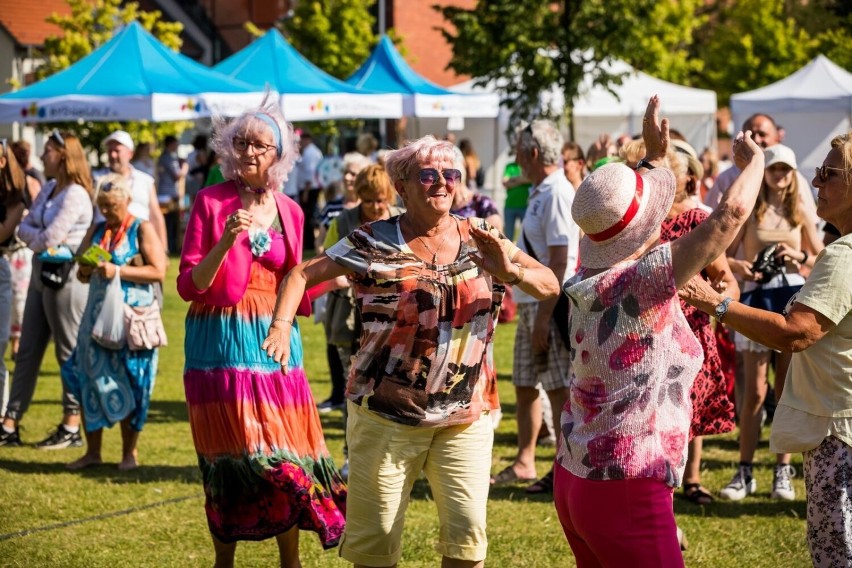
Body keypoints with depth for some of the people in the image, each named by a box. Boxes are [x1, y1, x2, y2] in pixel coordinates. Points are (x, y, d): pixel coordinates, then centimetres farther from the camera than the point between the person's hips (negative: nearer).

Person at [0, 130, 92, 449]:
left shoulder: (75, 195, -14)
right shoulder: (48, 189, 13)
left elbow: (48, 239, -18)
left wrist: (34, 237, 0)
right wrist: (39, 236, -7)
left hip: (65, 276, -9)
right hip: (42, 273, 9)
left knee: (69, 352, 0)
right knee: (27, 352, 9)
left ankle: (71, 429, 7)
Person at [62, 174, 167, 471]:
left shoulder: (142, 230, -3)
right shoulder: (97, 231, 13)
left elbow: (158, 271, -13)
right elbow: (82, 275, 19)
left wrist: (118, 271, -18)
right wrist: (85, 268, -5)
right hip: (97, 315, 5)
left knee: (127, 385, -2)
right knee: (90, 380, 1)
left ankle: (129, 453, 8)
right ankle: (92, 451, 10)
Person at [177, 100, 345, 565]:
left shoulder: (289, 212, 9)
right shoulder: (210, 202, -2)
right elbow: (188, 285, -6)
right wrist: (226, 242, -20)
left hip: (274, 342, 3)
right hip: (222, 342, -3)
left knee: (288, 460, 0)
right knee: (230, 461, -1)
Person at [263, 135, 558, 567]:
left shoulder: (481, 240, 4)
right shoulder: (376, 243, -5)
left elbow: (551, 286, 2)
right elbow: (302, 275, -3)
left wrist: (510, 272, -19)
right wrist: (282, 325, -21)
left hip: (466, 417, 2)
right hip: (386, 414, -2)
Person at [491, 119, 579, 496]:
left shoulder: (557, 194, -16)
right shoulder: (540, 193, 14)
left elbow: (559, 262, -20)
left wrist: (543, 317, -22)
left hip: (549, 306, -10)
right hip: (529, 302, 10)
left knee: (559, 389, -3)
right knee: (524, 386, 16)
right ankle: (524, 463, 27)